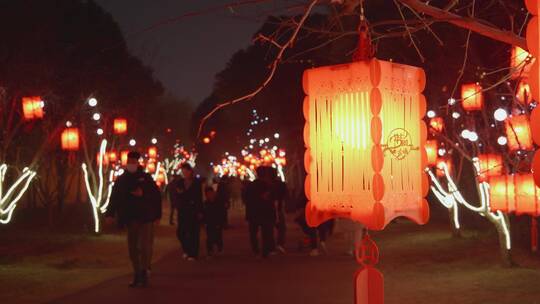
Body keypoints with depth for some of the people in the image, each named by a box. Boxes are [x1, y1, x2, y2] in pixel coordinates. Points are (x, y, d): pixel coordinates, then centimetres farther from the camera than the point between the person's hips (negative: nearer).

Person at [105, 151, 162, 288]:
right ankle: (137, 274, 16)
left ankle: (144, 272, 0)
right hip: (131, 218, 3)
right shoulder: (121, 179, 8)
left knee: (145, 246, -9)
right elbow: (115, 197, 1)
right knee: (133, 248, 7)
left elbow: (156, 194, 2)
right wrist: (110, 214, -7)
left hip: (146, 217, -3)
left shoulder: (146, 177, 3)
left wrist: (143, 194, -10)